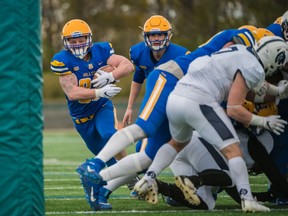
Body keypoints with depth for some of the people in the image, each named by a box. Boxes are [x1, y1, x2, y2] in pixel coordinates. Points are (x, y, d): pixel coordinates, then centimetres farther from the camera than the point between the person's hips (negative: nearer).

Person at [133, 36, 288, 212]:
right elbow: (233, 109, -8)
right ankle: (247, 199, -12)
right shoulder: (252, 70, -5)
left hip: (174, 97, 8)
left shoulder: (240, 51, 19)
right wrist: (263, 122, 2)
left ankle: (148, 178, 22)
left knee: (178, 143, 33)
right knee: (232, 150, -3)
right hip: (198, 103, -8)